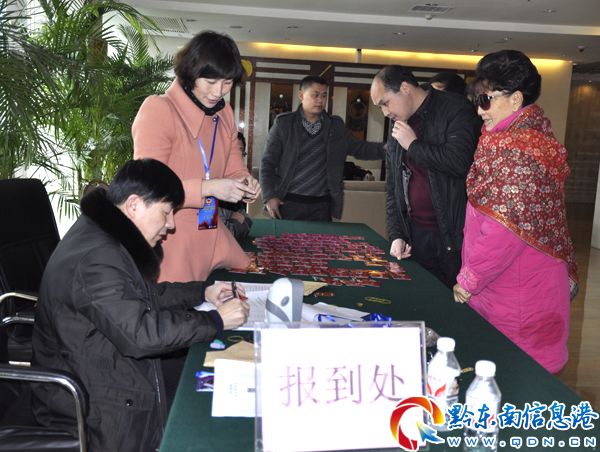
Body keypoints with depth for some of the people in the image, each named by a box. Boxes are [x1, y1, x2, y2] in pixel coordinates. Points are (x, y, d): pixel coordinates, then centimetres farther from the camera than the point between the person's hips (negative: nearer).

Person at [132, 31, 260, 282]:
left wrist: (245, 184, -8)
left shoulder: (224, 113, 11)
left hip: (212, 238, 7)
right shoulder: (158, 109, -12)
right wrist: (209, 188, -24)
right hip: (168, 244, -7)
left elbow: (234, 170, 16)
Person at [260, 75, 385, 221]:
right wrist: (269, 196, -11)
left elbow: (358, 148, 9)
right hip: (288, 203, -2)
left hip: (321, 206, 2)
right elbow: (268, 163, 0)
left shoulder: (336, 126, 9)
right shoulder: (284, 123, 0)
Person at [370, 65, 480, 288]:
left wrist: (413, 145, -12)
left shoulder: (456, 110, -8)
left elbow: (460, 161, -26)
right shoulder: (398, 125, 14)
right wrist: (396, 234, 7)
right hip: (415, 235, 6)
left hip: (455, 236, -6)